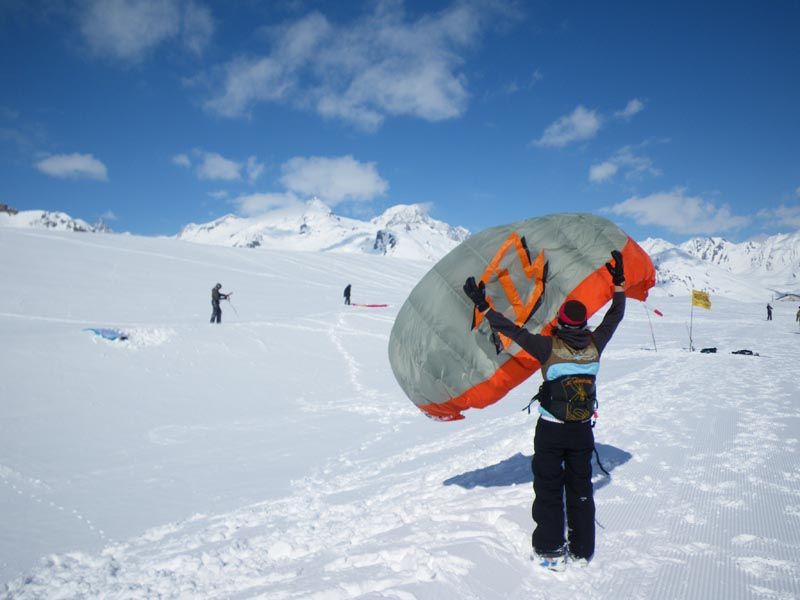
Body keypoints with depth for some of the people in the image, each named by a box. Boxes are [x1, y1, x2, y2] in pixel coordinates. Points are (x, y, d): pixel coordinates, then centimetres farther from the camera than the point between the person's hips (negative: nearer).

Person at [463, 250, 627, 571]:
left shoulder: (549, 346, -17)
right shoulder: (595, 344, -6)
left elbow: (514, 331, -17)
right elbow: (615, 316, 8)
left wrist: (483, 306, -12)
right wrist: (619, 282, 16)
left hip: (550, 430, -3)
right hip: (583, 431, 4)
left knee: (548, 489, 9)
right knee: (581, 488, 16)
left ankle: (551, 551, 14)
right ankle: (582, 550, 25)